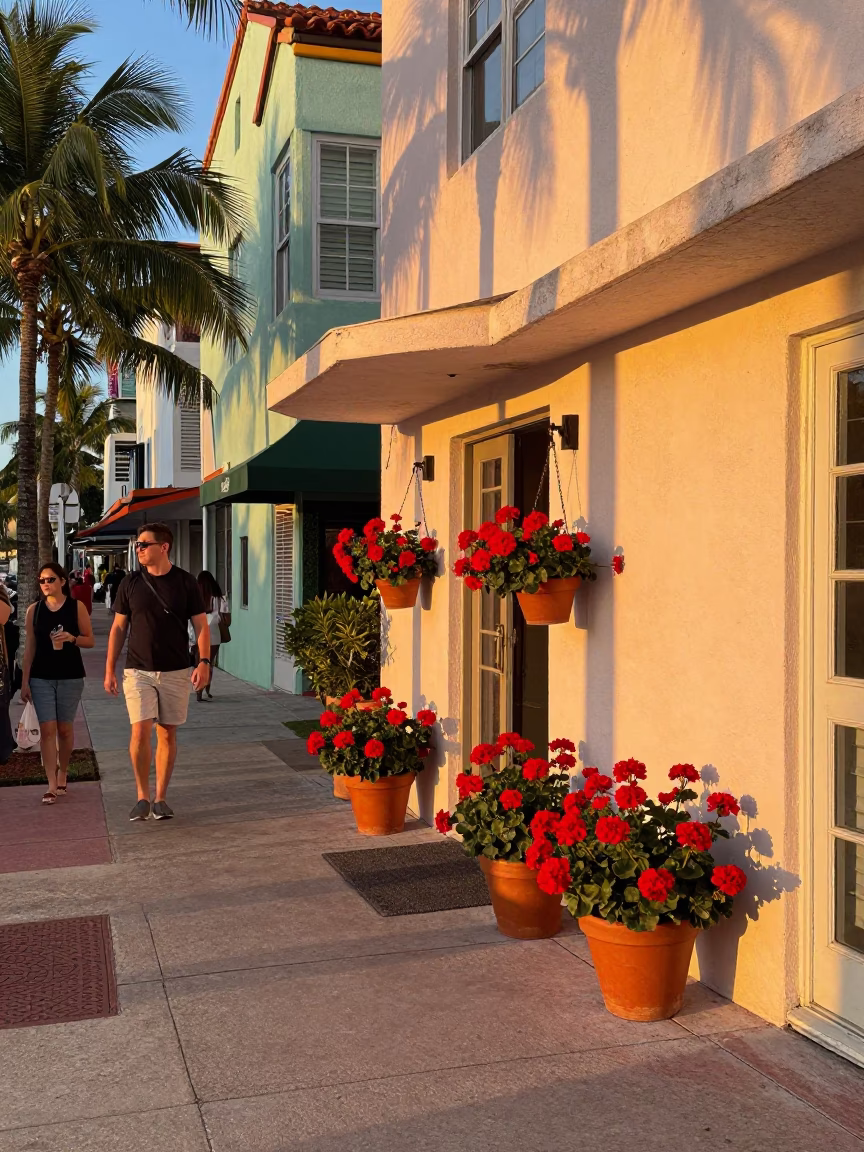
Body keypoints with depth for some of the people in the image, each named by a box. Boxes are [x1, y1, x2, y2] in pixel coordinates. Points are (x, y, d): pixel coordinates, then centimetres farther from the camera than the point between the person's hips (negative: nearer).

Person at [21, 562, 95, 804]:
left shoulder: (77, 607, -2)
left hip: (70, 676, -1)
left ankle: (62, 774, 29)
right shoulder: (34, 610, 4)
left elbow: (90, 640, 2)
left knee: (64, 728, 8)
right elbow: (30, 647, 5)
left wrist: (72, 638, -19)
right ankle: (52, 786, -3)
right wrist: (25, 681, 1)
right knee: (47, 729, -5)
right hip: (41, 677, 1)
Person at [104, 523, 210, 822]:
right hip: (138, 671, 0)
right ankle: (142, 796, 6)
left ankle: (160, 798, 16)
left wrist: (204, 662, -12)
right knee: (140, 731, -11)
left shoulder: (185, 582, -1)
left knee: (167, 734, 5)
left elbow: (201, 625, 0)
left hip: (176, 672, 0)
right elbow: (118, 628, 7)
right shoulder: (130, 583, 3)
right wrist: (109, 669, 4)